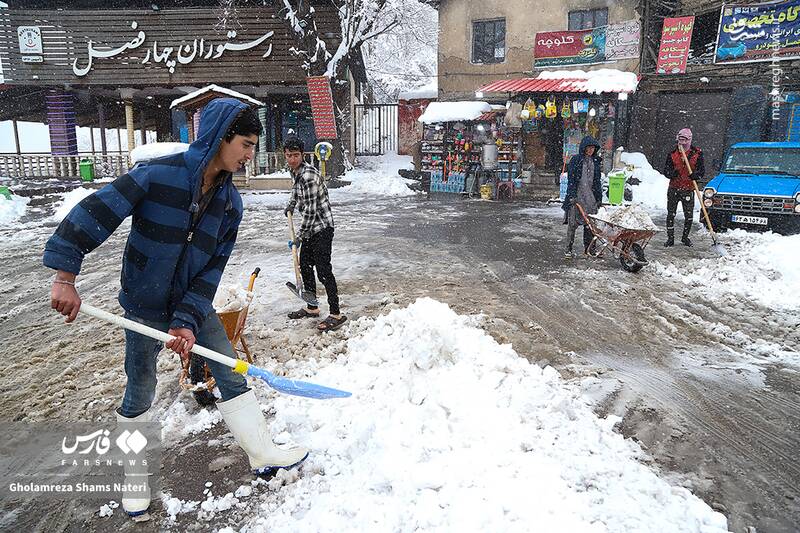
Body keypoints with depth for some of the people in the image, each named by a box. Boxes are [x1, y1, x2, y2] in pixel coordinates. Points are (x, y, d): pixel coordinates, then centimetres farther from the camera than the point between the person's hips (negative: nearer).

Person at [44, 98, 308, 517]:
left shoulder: (230, 202, -7)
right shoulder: (157, 175, -23)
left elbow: (213, 267, -7)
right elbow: (93, 213, -19)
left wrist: (189, 320, -15)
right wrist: (65, 275, -22)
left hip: (193, 304, 4)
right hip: (145, 305, -4)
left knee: (232, 377, 4)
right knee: (139, 393, 10)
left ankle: (262, 454, 19)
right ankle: (134, 475, 33)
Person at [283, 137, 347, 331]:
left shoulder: (308, 175, -23)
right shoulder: (294, 171, 8)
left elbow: (310, 210, -23)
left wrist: (300, 235, -17)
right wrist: (291, 205, 18)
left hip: (322, 227, -10)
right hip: (311, 228, 10)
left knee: (323, 270, -9)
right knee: (305, 266, 16)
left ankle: (336, 314, -2)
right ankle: (311, 308, 29)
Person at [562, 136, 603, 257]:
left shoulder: (596, 161, 13)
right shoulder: (575, 160, -1)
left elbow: (598, 180, 16)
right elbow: (571, 179, -5)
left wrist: (599, 198, 12)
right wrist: (572, 196, -13)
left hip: (591, 196, 4)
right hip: (576, 195, -4)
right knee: (573, 223, -4)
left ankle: (588, 248, 11)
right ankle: (568, 248, 4)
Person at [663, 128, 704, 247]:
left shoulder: (697, 153, 1)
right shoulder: (672, 154, 5)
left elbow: (702, 171, 1)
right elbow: (665, 171, 5)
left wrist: (694, 175, -21)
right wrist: (672, 173, -18)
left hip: (688, 190, -1)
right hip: (673, 189, 1)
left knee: (689, 216, 4)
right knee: (670, 214, 2)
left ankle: (685, 237, 23)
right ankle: (670, 238, 11)